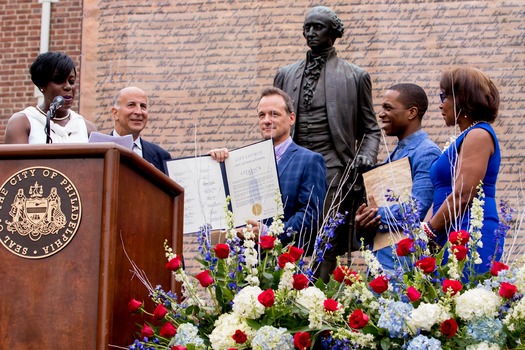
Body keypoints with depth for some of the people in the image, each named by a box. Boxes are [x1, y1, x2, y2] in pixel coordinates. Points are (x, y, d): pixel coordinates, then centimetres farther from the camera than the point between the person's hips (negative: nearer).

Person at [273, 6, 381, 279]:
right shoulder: (285, 75, 17)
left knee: (327, 248, -8)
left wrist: (366, 156, -6)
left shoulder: (355, 77, 9)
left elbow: (369, 129, 12)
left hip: (334, 172, -3)